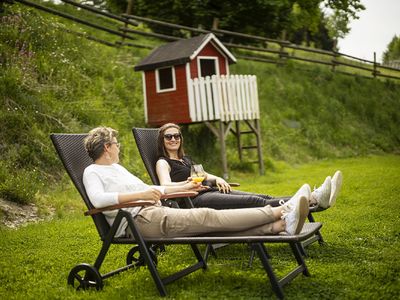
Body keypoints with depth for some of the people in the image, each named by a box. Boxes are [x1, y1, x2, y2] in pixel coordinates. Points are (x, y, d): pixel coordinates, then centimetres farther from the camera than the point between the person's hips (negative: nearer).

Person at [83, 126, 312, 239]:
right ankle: (280, 212, -22)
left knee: (210, 223, -12)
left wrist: (182, 188, 30)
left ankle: (281, 224, -26)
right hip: (139, 219, -9)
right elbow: (98, 199, -22)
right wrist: (139, 195, -26)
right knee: (207, 217, -18)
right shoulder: (92, 172, -1)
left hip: (157, 212, 9)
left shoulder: (117, 167, 27)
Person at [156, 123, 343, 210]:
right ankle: (315, 200, -38)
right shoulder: (163, 162, 4)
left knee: (263, 198, -13)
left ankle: (315, 198, -27)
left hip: (211, 192, 9)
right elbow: (166, 186, -15)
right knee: (255, 202, -25)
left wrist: (217, 179, 9)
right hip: (196, 200, -9)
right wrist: (188, 184, -31)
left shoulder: (185, 159, 29)